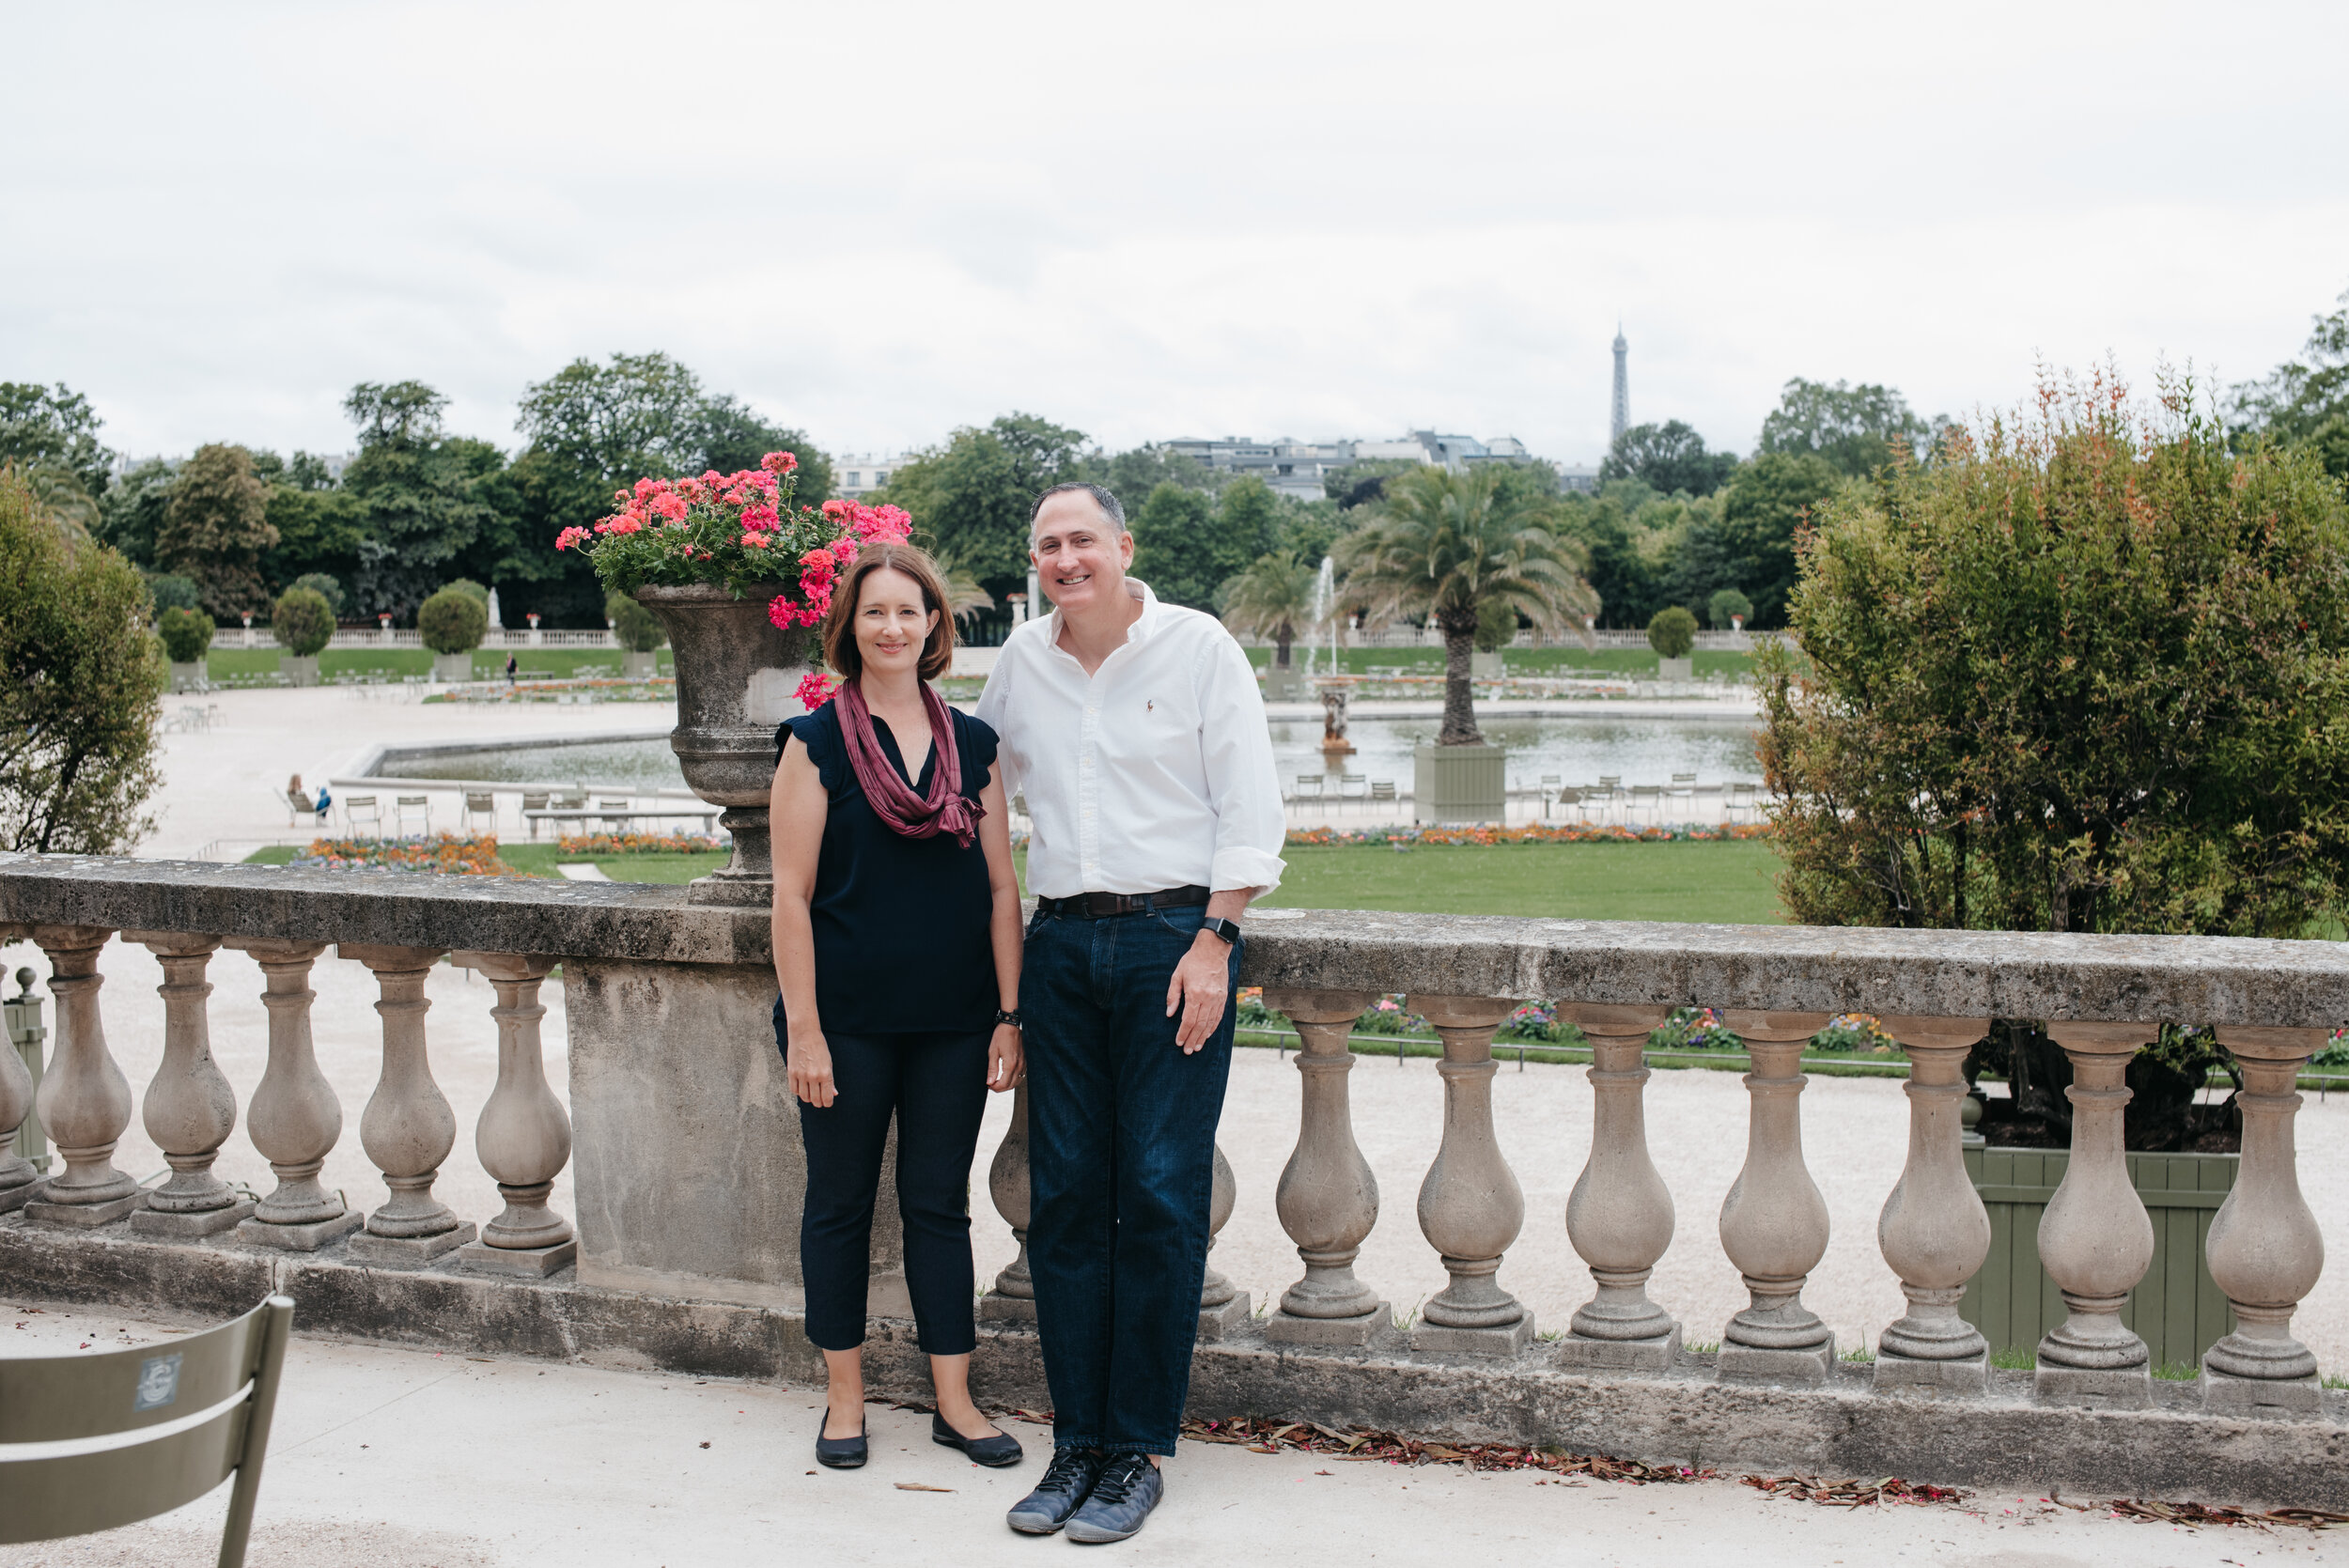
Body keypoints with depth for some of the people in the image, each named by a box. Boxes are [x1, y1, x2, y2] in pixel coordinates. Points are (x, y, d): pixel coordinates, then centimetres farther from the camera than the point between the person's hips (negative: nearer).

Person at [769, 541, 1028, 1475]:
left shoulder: (973, 746, 6)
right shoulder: (816, 743, -4)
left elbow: (1001, 886, 7)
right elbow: (792, 895, -6)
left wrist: (1009, 1015, 2)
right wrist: (801, 1029, -10)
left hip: (953, 1020, 3)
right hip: (848, 1020, -2)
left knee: (940, 1204, 9)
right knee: (841, 1202, 8)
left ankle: (955, 1400, 17)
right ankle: (844, 1398, 21)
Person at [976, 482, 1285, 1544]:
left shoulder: (1200, 649, -2)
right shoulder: (1022, 660, 11)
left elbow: (1249, 810, -4)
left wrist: (1212, 945, -11)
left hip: (1174, 935, -4)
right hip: (1062, 941, 4)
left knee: (1160, 1197, -4)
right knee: (1064, 1196, 3)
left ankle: (1139, 1453, 3)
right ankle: (1075, 1443, 12)